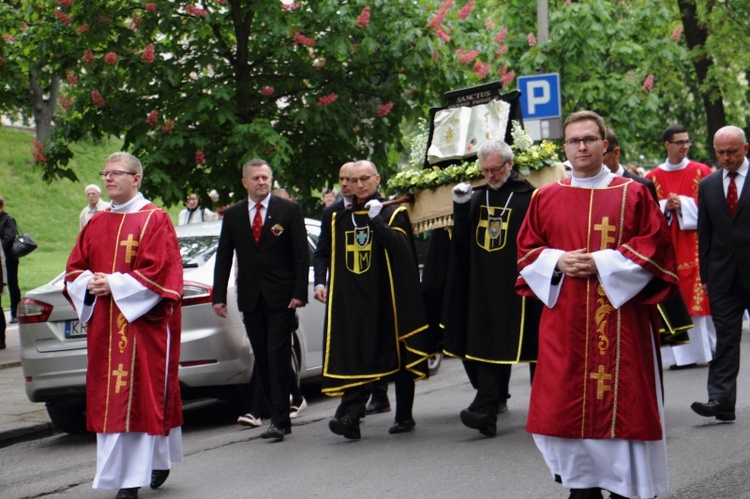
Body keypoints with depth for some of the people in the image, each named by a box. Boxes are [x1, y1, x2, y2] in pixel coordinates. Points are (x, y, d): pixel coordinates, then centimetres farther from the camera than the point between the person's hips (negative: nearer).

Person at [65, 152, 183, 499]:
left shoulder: (155, 220, -4)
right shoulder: (96, 224, 15)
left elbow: (159, 272, -12)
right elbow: (74, 269, 16)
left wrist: (113, 285, -15)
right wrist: (90, 284, -6)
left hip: (142, 322, -6)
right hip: (103, 326, 6)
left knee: (142, 397, -5)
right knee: (107, 399, 4)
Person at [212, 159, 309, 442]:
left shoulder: (289, 210, 1)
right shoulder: (233, 215, 10)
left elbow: (301, 255, -2)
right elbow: (223, 257, 10)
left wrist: (299, 293, -10)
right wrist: (219, 296, 3)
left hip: (281, 297, -4)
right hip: (250, 298, 4)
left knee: (278, 357, -8)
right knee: (262, 360, 5)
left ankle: (280, 420, -9)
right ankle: (278, 415, 13)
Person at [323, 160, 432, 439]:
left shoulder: (393, 213, 2)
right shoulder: (340, 218, 14)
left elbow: (400, 248, -15)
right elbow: (333, 258, 18)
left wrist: (376, 220, -18)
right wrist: (323, 284, 7)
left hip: (388, 298, -2)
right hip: (352, 299, 3)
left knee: (400, 357, 4)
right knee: (354, 356, -9)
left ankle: (404, 416, 13)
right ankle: (350, 416, -20)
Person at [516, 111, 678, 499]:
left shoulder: (633, 194, 3)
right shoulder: (545, 199, 10)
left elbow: (655, 247, -2)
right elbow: (526, 251, 12)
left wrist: (603, 262, -13)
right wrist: (557, 262, -8)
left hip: (619, 318, -2)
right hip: (564, 322, 3)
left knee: (621, 400, -4)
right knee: (567, 400, 0)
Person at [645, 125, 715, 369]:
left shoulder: (702, 172, 4)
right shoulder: (653, 177, 8)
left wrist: (683, 204, -12)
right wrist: (665, 207, -10)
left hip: (696, 243, -1)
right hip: (668, 246, 1)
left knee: (701, 296, -4)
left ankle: (707, 350, 2)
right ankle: (682, 354, 3)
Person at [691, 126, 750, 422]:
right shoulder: (708, 185, 10)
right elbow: (705, 234, 11)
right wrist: (705, 275, 6)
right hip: (723, 274, 2)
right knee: (725, 338, 0)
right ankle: (721, 400, -4)